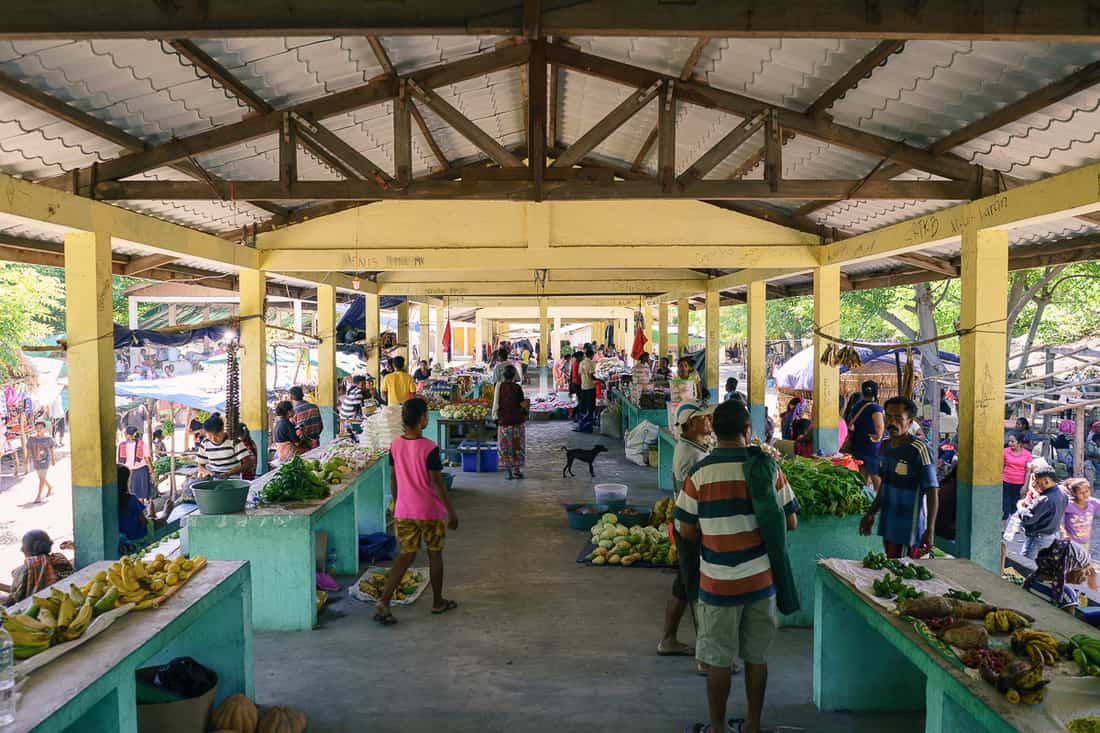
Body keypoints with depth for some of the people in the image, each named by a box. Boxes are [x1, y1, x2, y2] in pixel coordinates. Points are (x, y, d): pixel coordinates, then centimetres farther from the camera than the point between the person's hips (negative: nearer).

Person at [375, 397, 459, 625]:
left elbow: (393, 478, 8)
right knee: (435, 555, 13)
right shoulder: (429, 448, -18)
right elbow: (437, 483, -16)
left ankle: (383, 601, -4)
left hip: (404, 511, 5)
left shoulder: (395, 444, -1)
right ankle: (438, 602, 26)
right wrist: (452, 512, -9)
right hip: (431, 512, -4)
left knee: (406, 555, 10)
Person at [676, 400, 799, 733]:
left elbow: (688, 531, -7)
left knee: (718, 661, 10)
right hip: (761, 579, 3)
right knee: (757, 657, 17)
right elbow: (791, 522, 2)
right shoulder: (769, 468, -5)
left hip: (719, 583, -3)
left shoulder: (700, 473, -11)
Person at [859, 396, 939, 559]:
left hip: (909, 529, -7)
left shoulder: (919, 450, -15)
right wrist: (870, 514, 22)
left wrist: (930, 530, -22)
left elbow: (932, 492, -16)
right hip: (888, 526, 7)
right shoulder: (885, 446, 8)